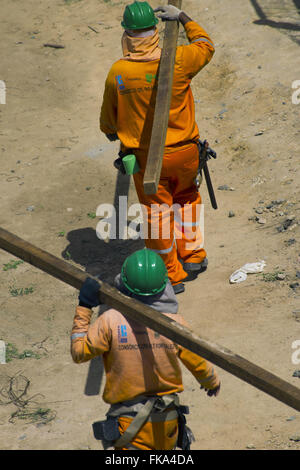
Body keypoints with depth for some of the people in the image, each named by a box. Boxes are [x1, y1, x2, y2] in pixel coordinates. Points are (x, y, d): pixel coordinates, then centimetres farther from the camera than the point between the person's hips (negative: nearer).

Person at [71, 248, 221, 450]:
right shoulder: (175, 323, -10)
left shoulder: (111, 322, -16)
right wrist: (213, 382, 25)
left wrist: (84, 309, 1)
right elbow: (200, 366, 3)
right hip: (167, 420, 3)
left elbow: (79, 353, -3)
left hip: (129, 422, -3)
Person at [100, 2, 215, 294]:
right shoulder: (178, 61, -17)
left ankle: (172, 275, 25)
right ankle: (193, 256, 34)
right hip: (184, 153, 1)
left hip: (147, 158, -1)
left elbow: (108, 117, 2)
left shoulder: (117, 73, -15)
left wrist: (111, 132, 24)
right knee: (186, 197, 29)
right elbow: (205, 46, 7)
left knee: (157, 213, 13)